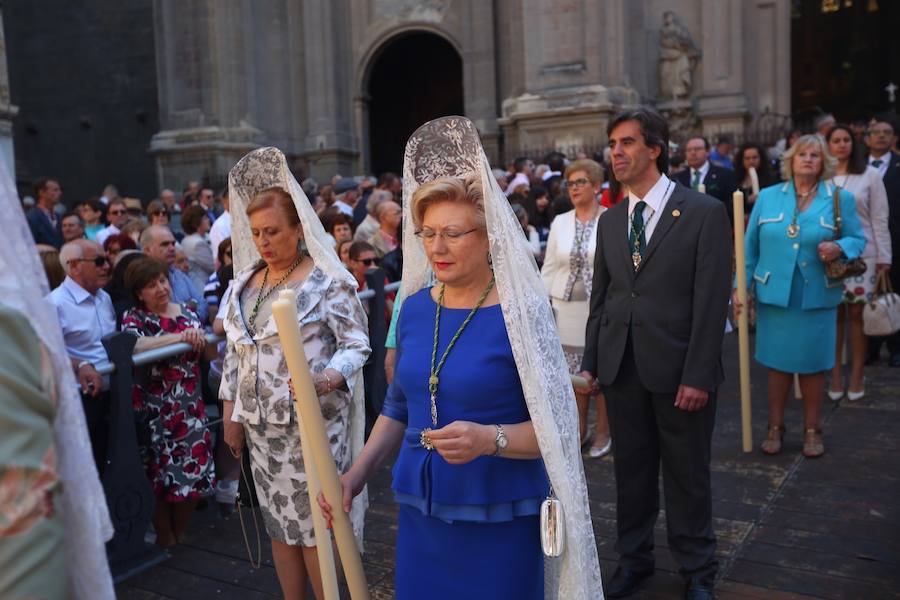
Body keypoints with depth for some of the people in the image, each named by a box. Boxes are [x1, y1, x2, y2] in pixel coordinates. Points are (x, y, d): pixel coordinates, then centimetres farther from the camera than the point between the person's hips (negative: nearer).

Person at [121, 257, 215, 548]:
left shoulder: (187, 311, 11)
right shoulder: (133, 317, 1)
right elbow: (133, 346, -21)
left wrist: (199, 338, -5)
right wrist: (180, 337, -22)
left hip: (191, 406, 3)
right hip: (154, 410, -3)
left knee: (194, 468, 3)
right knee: (160, 473, 0)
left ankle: (181, 533, 24)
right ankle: (165, 538, 19)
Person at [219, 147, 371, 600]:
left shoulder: (327, 281, -9)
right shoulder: (245, 282, 9)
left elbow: (357, 345, -11)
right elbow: (234, 352, 13)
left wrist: (328, 379, -30)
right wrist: (231, 414, 11)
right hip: (260, 424, 6)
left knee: (314, 523, 2)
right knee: (279, 521, 14)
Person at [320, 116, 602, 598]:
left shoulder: (518, 313, -14)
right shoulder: (414, 308, 2)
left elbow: (554, 426, -14)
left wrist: (491, 439, -30)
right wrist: (355, 477, 5)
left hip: (498, 519, -5)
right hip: (419, 511, 5)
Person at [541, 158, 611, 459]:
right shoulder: (560, 223, 7)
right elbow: (549, 268, 9)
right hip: (568, 308, 4)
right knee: (574, 372, 10)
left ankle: (603, 431, 22)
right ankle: (579, 429, 26)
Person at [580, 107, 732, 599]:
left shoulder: (704, 213, -6)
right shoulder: (610, 220, 10)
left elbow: (711, 301, -10)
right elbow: (600, 297, 12)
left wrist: (698, 375, -15)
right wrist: (589, 363, 7)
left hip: (678, 370, -4)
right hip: (622, 368, 4)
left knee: (687, 476, 10)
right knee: (631, 470, 14)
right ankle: (633, 559, 32)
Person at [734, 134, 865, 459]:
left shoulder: (840, 199, 2)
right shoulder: (768, 197, 5)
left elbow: (857, 239, 4)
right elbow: (750, 246, 6)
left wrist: (839, 248, -19)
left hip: (817, 297, -1)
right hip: (774, 295, 1)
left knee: (812, 364, 8)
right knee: (777, 362, 8)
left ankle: (812, 430, 24)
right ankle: (775, 428, 22)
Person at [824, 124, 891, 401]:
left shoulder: (870, 175, 1)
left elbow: (880, 219, 1)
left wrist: (883, 258, -1)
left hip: (862, 255, -1)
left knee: (857, 314, 1)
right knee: (833, 315, 5)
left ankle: (856, 378, 12)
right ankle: (835, 377, 13)